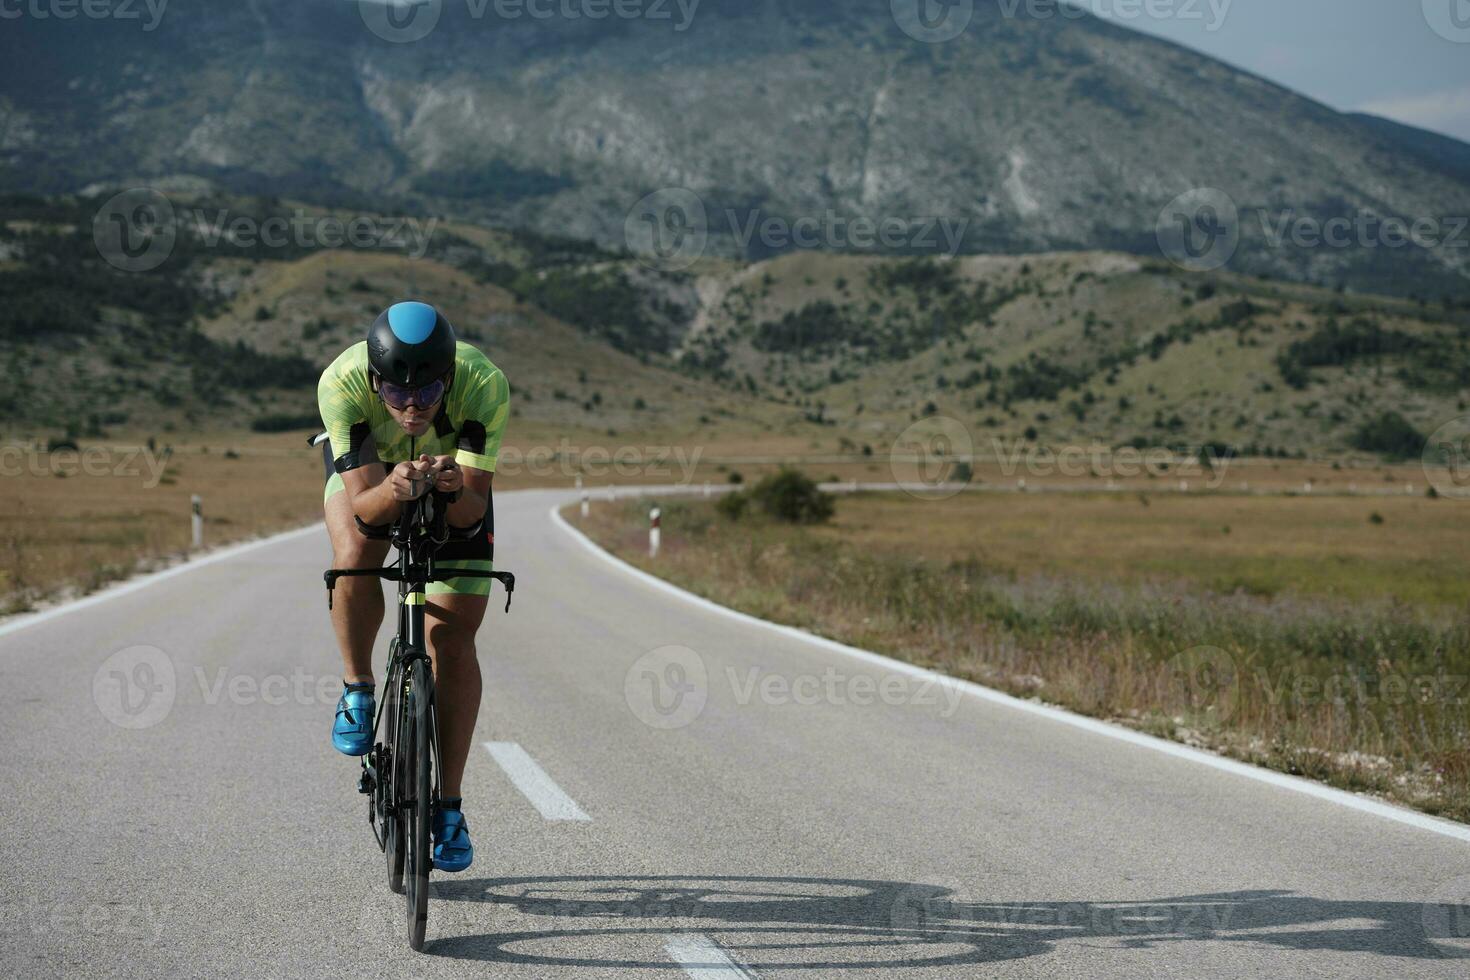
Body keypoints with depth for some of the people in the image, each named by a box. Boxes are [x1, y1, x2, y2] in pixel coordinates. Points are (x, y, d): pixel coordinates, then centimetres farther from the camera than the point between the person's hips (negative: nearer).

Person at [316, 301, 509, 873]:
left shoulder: (484, 384, -38)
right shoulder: (342, 382, -38)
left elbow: (473, 509, -35)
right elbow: (364, 507, -38)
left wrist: (455, 488, -56)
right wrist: (395, 489, -59)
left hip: (455, 477, 0)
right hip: (367, 468, 0)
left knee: (453, 636, -8)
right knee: (356, 556, -33)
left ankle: (449, 806, 2)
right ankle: (357, 691, -5)